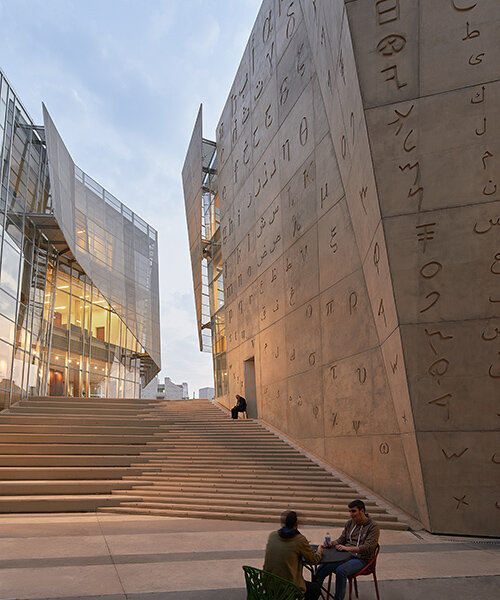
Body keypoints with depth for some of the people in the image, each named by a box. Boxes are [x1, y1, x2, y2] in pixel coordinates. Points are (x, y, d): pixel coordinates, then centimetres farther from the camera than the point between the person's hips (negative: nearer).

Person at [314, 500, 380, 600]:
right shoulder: (350, 523, 12)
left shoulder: (373, 527, -8)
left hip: (362, 559, -6)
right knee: (322, 568, -18)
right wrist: (331, 543, -6)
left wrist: (347, 548, -28)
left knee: (341, 571, -34)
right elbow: (341, 539, 17)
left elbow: (368, 548, -19)